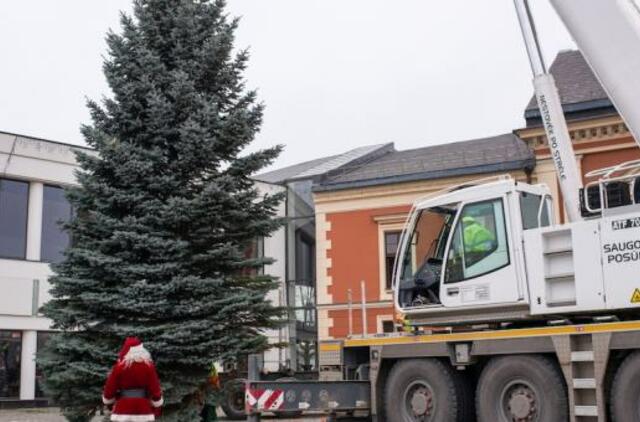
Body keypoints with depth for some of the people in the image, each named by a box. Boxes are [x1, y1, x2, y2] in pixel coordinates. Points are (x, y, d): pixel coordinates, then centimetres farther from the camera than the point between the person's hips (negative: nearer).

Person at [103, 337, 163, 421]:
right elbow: (155, 387, -2)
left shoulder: (119, 367, -5)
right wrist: (157, 407, 10)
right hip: (143, 409, 1)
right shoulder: (148, 366, -2)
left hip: (123, 409, -1)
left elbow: (110, 387, 2)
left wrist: (108, 401, 22)